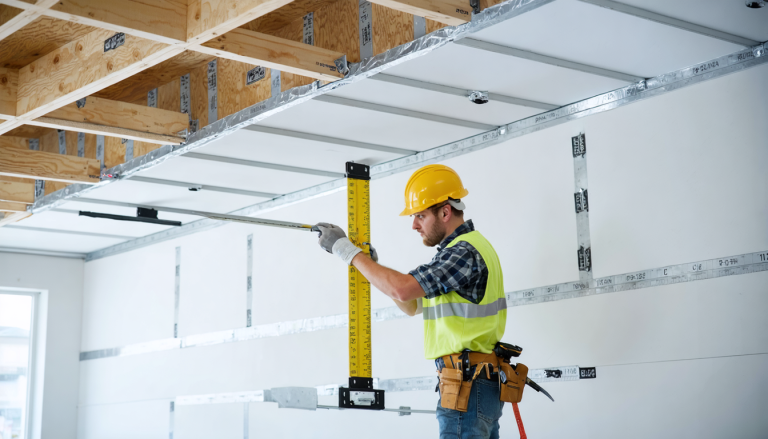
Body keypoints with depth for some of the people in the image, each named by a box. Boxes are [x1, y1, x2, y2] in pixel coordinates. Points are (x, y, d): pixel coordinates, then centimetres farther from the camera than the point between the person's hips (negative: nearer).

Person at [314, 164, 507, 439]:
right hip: (477, 385, 10)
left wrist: (348, 251, -17)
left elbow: (403, 290, -26)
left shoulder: (466, 252, -16)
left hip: (468, 388, -10)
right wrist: (374, 267, 9)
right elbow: (413, 306, 23)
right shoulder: (459, 249, 18)